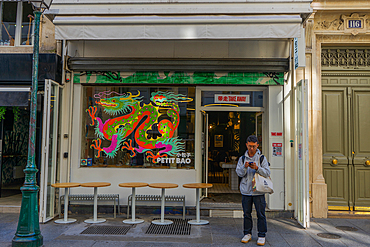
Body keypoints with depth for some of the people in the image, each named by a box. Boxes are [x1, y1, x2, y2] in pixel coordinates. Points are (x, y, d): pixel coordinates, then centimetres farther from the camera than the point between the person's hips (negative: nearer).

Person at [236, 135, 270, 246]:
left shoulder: (262, 158, 2)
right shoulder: (242, 159, 8)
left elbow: (267, 173, -5)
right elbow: (239, 173, 0)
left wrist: (257, 168, -20)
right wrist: (245, 167, -19)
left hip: (258, 191, -2)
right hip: (246, 191, 2)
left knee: (261, 214, 1)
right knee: (247, 213, 9)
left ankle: (262, 236, 12)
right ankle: (247, 234, 23)